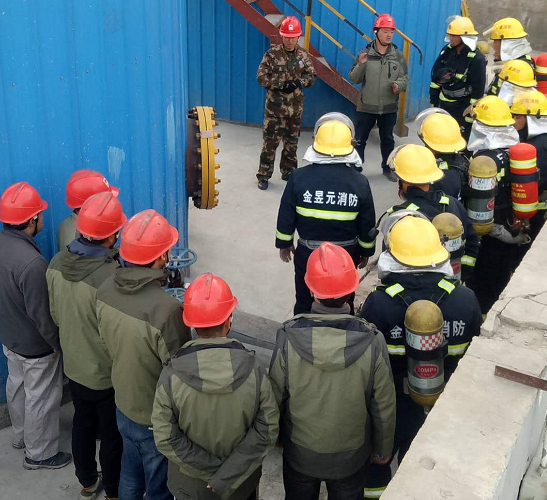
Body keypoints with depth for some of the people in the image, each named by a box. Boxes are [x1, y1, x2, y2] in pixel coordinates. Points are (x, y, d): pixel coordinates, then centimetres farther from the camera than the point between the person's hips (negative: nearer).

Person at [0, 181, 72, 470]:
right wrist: (58, 344, -12)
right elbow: (41, 314, -27)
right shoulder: (32, 262, -36)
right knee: (41, 398, 12)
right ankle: (39, 454, 31)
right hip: (35, 345, -8)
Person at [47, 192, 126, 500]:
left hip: (74, 367, 6)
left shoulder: (57, 264, -13)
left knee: (83, 424, 26)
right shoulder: (110, 278, -36)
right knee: (113, 435, 17)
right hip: (107, 374, -6)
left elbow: (56, 315, 2)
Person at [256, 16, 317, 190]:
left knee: (292, 141, 14)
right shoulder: (272, 54, -9)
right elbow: (261, 77, -11)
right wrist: (281, 84, -20)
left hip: (296, 107, 4)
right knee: (271, 141, -3)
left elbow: (312, 76, 6)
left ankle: (288, 172, 28)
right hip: (275, 106, -4)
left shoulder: (303, 55, 3)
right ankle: (264, 175, 6)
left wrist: (298, 82, -15)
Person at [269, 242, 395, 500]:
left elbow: (275, 398, -12)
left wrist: (275, 436, 8)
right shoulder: (372, 341, -26)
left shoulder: (288, 337, -26)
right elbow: (383, 407, -13)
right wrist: (382, 449, 6)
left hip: (300, 452, 0)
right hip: (351, 456, 0)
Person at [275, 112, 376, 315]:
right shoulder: (360, 182, -15)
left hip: (308, 253, 0)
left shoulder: (299, 177, -16)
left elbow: (286, 217, -7)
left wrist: (284, 243, 10)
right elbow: (367, 225, -5)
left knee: (305, 302, 19)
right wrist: (366, 252, 12)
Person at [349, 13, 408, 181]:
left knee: (387, 139, 15)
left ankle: (387, 168, 30)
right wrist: (361, 65, -23)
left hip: (389, 107, 1)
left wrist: (399, 85, -21)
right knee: (360, 139, 3)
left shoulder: (398, 55, -1)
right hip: (366, 106, -1)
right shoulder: (365, 53, -4)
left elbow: (405, 77, 1)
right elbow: (354, 79, -5)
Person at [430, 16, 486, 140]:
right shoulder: (447, 51, 0)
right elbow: (436, 76, 8)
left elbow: (478, 90, -16)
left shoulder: (477, 59, -18)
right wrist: (433, 100, 7)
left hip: (462, 107, -6)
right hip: (443, 104, 6)